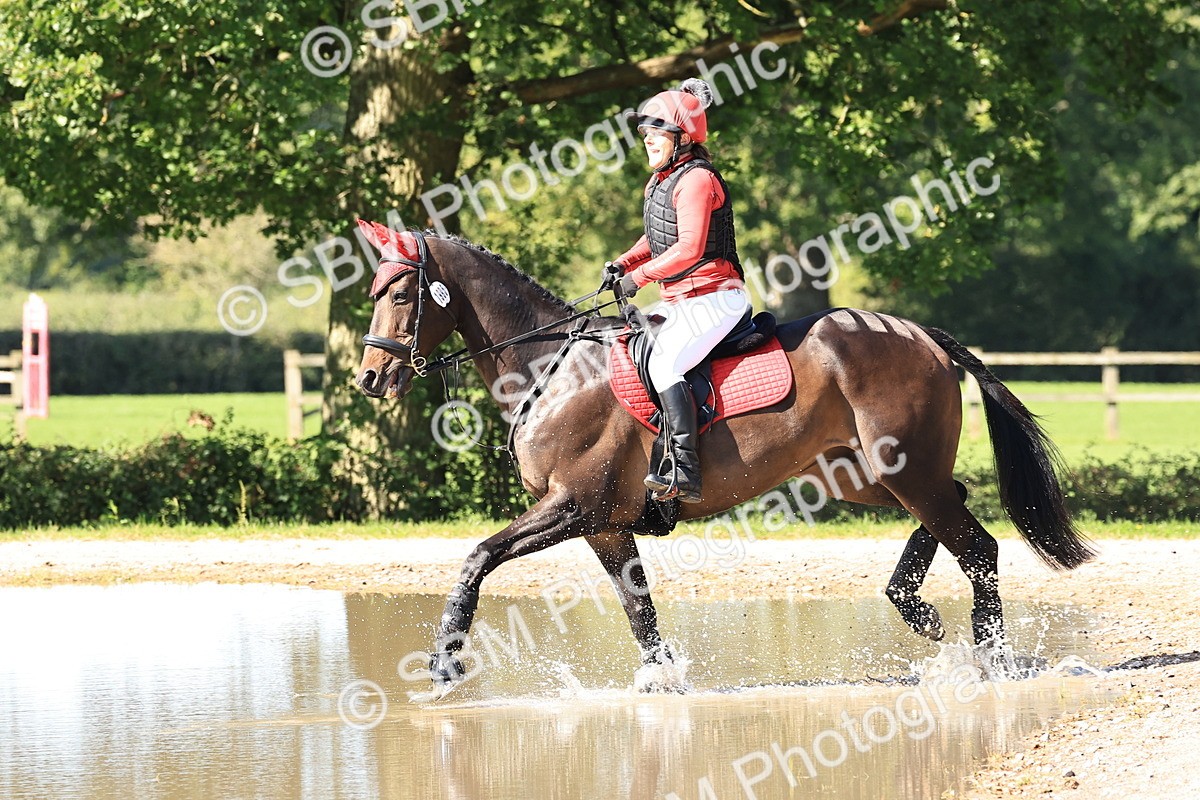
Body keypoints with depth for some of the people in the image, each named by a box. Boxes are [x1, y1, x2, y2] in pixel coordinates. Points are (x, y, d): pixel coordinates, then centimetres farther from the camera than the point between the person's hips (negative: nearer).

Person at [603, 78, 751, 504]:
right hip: (679, 300, 11)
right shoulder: (660, 181, 16)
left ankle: (684, 470, -34)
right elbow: (658, 239, 25)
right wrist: (623, 263, 7)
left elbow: (689, 248, -24)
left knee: (663, 362, -27)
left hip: (713, 297, -11)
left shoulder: (696, 179, -16)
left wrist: (640, 277, -20)